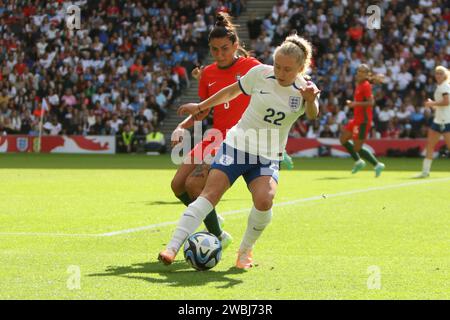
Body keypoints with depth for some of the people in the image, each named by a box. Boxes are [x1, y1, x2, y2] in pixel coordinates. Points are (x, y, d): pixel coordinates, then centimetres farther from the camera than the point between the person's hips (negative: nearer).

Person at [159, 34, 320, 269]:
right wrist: (201, 106, 19)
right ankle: (172, 248, -22)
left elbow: (312, 115, -27)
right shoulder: (260, 73, -5)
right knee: (210, 194, -18)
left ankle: (245, 250, 0)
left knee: (264, 199, -25)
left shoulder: (305, 90, -6)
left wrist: (311, 100, -49)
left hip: (268, 159, 0)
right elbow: (233, 91, 12)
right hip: (237, 144, 0)